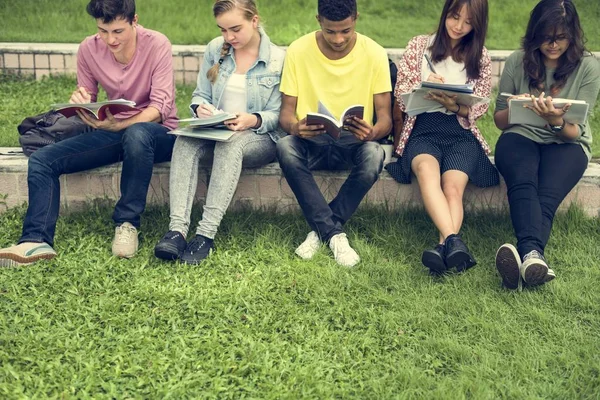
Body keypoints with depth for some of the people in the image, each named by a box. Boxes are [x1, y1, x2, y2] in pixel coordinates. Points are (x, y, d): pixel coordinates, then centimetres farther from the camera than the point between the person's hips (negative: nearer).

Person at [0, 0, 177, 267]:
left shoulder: (157, 45, -14)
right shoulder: (89, 49, -2)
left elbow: (161, 106, -20)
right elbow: (87, 100, 9)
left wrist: (117, 125, -35)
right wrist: (79, 101, -17)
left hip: (156, 132, -5)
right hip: (112, 130, 5)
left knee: (136, 134, -42)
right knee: (41, 160, -13)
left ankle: (127, 223, -26)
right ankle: (37, 241, -23)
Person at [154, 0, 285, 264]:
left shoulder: (278, 59, -4)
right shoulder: (215, 50, 7)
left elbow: (278, 115, -5)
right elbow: (200, 95, 10)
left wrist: (253, 120, -25)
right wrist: (200, 108, -14)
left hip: (259, 138, -3)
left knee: (230, 143, -38)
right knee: (185, 140, -31)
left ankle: (207, 233, -41)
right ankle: (177, 228, -42)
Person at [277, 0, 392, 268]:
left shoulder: (374, 54, -7)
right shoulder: (298, 51, -5)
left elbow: (385, 118, -7)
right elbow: (286, 112, -4)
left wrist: (372, 133, -32)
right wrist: (295, 127, -30)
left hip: (354, 144, 0)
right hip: (311, 142, 1)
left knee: (374, 155, -35)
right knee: (285, 147, -33)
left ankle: (320, 230, -15)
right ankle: (335, 234, -24)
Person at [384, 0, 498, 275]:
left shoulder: (481, 58, 14)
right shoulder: (419, 46, 13)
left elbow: (479, 108, 9)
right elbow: (401, 97, 9)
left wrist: (457, 106, -14)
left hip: (461, 132, 2)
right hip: (422, 129, -1)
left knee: (453, 185, -31)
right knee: (427, 170, -37)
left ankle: (443, 247, -47)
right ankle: (454, 242, -53)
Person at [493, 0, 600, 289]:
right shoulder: (517, 62, 2)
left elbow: (574, 133, -4)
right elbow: (499, 120, 11)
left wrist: (557, 121, -27)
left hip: (566, 143, 0)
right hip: (521, 136, 1)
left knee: (547, 195, -34)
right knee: (523, 184, -36)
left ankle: (525, 256, -58)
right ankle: (533, 255, -60)